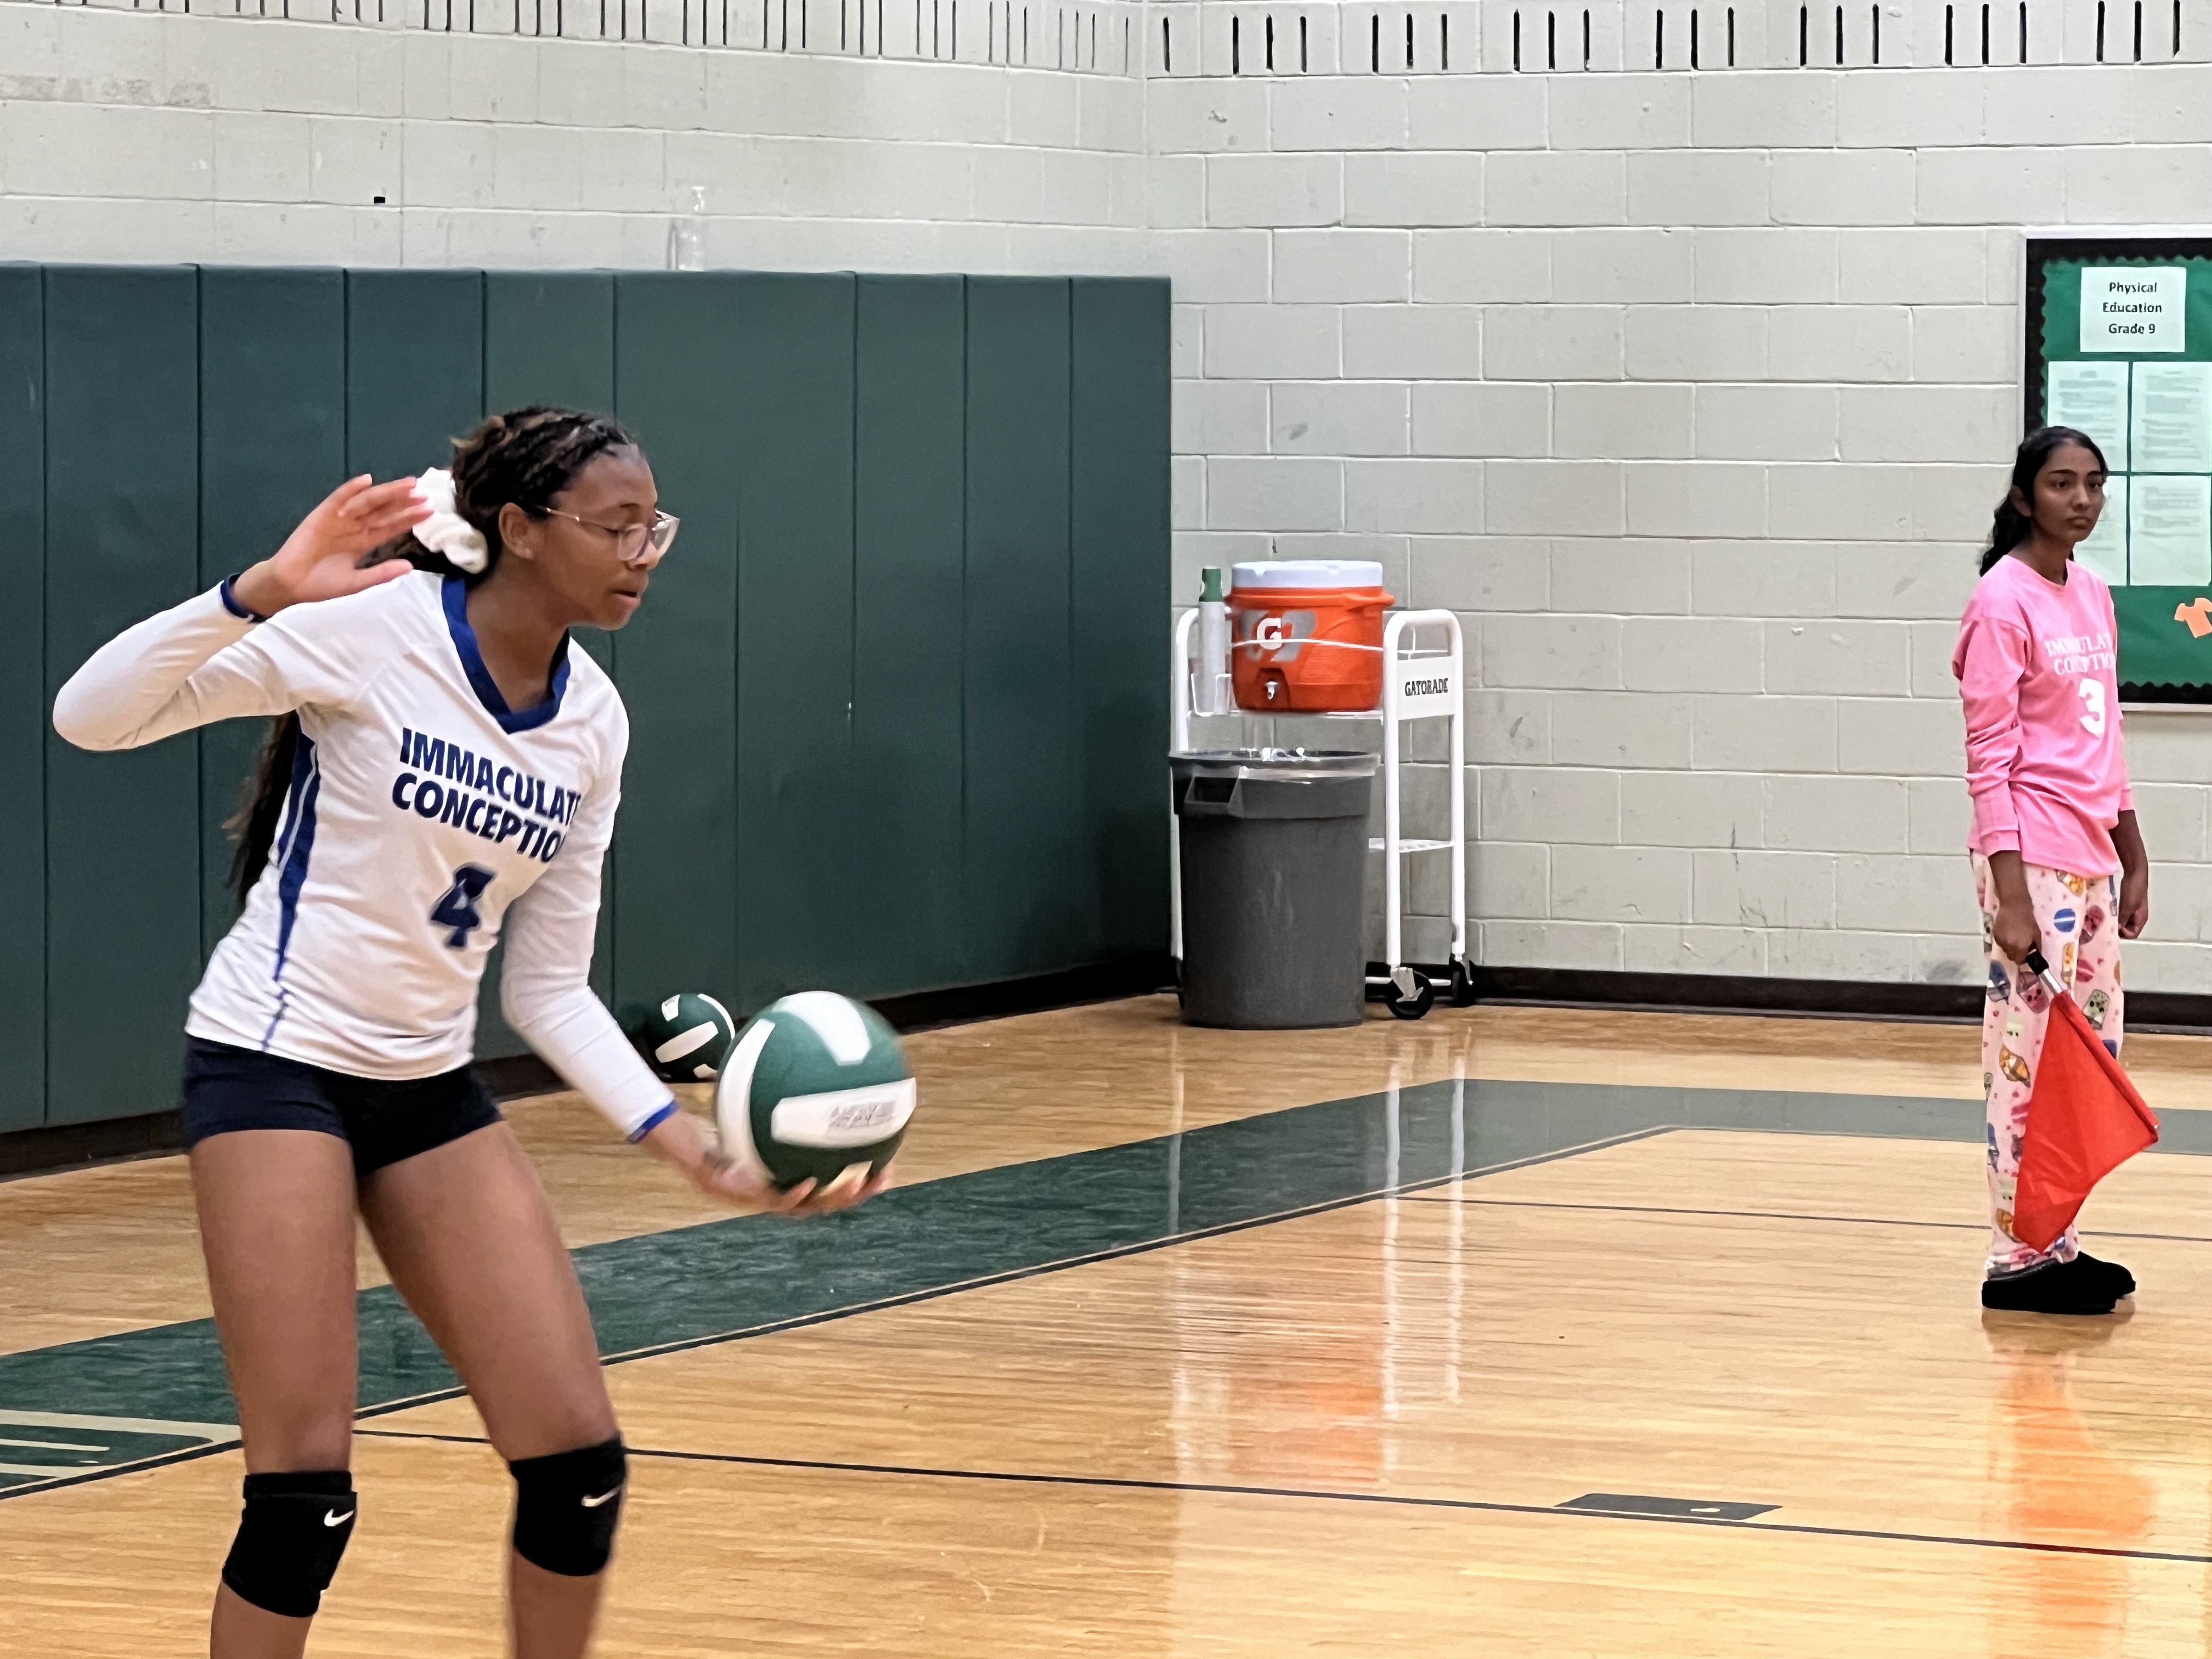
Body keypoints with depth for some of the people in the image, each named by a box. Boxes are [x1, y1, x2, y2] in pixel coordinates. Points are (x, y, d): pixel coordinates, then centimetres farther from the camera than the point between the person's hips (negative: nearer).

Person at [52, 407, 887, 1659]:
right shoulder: (374, 626, -15)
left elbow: (550, 987, 8)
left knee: (580, 1459, 0)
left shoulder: (593, 722, 3)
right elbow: (92, 715, -20)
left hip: (432, 1086, 6)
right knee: (308, 1486, -11)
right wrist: (266, 590, -34)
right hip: (276, 1063, -6)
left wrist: (689, 1141, -4)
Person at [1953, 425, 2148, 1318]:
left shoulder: (2093, 595, 13)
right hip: (2033, 858, -8)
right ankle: (2018, 1258, 0)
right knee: (2033, 1054, -6)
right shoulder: (2003, 601, -10)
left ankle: (2056, 1242, 18)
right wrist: (2010, 897, -17)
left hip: (2094, 858, 8)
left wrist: (2133, 858, 17)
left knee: (2094, 1050, 11)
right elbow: (1990, 758, -13)